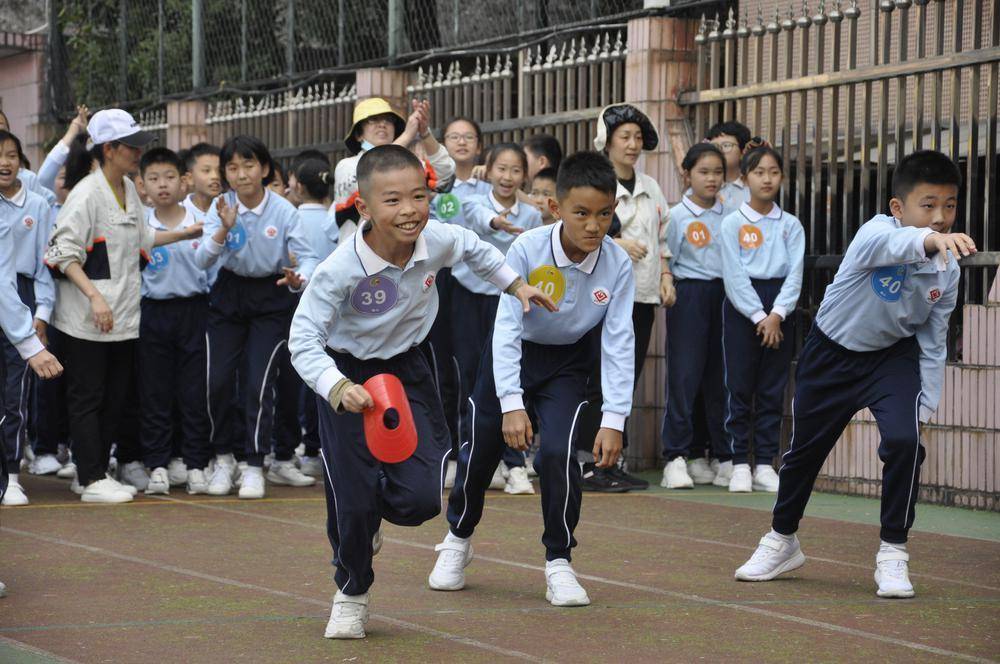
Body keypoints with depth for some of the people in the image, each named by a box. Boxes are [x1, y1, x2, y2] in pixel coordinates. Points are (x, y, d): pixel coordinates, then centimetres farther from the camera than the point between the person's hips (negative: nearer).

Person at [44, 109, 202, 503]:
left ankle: (96, 472, 20)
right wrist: (94, 296, -29)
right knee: (87, 398, -2)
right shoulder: (87, 194, -15)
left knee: (115, 397, 11)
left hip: (124, 316, 9)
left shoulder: (129, 190, 11)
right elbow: (65, 254, -19)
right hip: (87, 319, -8)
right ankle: (91, 481, 1)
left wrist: (183, 234, 20)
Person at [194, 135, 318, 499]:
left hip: (271, 297, -2)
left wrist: (299, 278, -37)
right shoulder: (221, 207, -8)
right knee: (219, 379, -2)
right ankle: (223, 459, 16)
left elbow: (307, 257, -15)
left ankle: (255, 466, 0)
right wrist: (224, 228, -33)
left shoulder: (284, 211, -14)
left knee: (259, 381, -11)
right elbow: (202, 260, -17)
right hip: (229, 295, 2)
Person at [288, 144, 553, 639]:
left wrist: (516, 285, 15)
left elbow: (475, 247, 8)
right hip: (348, 374, -3)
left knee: (421, 498, -10)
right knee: (352, 502, -4)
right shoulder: (340, 270, -31)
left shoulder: (438, 241, -18)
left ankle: (371, 514, 29)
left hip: (406, 370, 3)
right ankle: (351, 595, 26)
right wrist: (339, 389, -45)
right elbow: (303, 338, -30)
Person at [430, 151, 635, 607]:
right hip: (514, 354, 0)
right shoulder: (527, 250, -29)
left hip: (568, 362, 0)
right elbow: (507, 326, -29)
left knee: (558, 453, -19)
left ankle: (558, 563, -1)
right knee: (481, 449, 10)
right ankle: (458, 539, 39)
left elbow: (619, 343, -20)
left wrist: (614, 420, -24)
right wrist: (512, 403, -36)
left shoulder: (617, 265, -24)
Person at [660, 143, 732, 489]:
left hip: (725, 295, 4)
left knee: (720, 376, 6)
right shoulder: (677, 216, -1)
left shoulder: (729, 214, 10)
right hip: (689, 295, -4)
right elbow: (665, 262, 1)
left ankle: (726, 457, 12)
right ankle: (676, 458, -7)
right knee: (685, 374, -7)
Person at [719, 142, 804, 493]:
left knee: (772, 389, 4)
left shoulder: (791, 225, 7)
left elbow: (794, 274, 0)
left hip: (779, 308, 2)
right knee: (740, 388, -1)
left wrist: (776, 315, -12)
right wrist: (759, 316, -13)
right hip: (741, 306, -2)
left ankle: (765, 464, 9)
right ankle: (740, 464, 4)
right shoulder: (733, 224, -1)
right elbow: (734, 276, -7)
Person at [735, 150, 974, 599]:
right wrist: (929, 240, -78)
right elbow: (886, 245, -57)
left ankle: (893, 554, -6)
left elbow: (932, 344, -3)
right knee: (805, 447, 14)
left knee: (904, 441, -22)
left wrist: (925, 406, -6)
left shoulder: (948, 269, -15)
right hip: (832, 353, -1)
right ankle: (782, 541, 39)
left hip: (894, 357, 2)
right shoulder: (876, 233, -29)